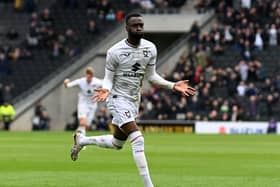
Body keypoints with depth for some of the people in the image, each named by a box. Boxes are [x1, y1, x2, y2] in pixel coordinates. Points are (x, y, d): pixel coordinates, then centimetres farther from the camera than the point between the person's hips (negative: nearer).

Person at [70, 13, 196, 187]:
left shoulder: (150, 48, 0)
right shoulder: (115, 51, -16)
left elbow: (151, 76, 9)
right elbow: (108, 79, -8)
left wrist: (173, 86, -3)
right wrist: (106, 90, -31)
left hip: (134, 101, 7)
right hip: (119, 99, -7)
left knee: (117, 143, 20)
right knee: (137, 140, -21)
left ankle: (82, 140, 44)